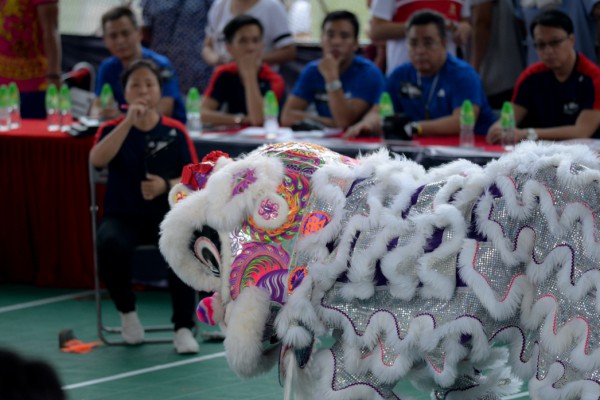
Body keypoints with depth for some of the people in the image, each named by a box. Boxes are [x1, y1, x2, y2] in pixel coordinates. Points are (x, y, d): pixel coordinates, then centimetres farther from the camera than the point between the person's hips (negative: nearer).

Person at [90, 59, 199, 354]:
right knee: (111, 245, -34)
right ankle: (127, 312, -4)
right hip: (122, 216, 0)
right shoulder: (113, 129, 4)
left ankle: (183, 327, -20)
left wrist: (167, 186, -19)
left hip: (166, 214, 0)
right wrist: (129, 122, -24)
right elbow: (97, 160, -17)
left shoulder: (175, 131, 5)